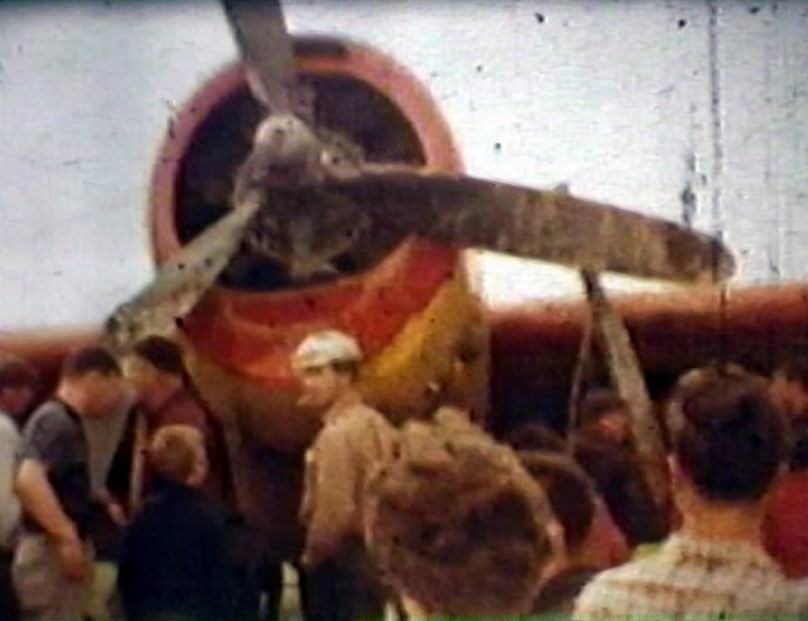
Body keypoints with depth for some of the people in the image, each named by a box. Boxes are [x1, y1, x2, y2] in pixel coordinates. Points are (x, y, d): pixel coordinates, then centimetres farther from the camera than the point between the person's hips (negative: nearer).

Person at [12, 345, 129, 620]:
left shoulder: (61, 421, 17)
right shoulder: (58, 422, -15)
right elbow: (29, 480, -31)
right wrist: (68, 538, -31)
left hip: (58, 553, 10)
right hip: (51, 554, -10)